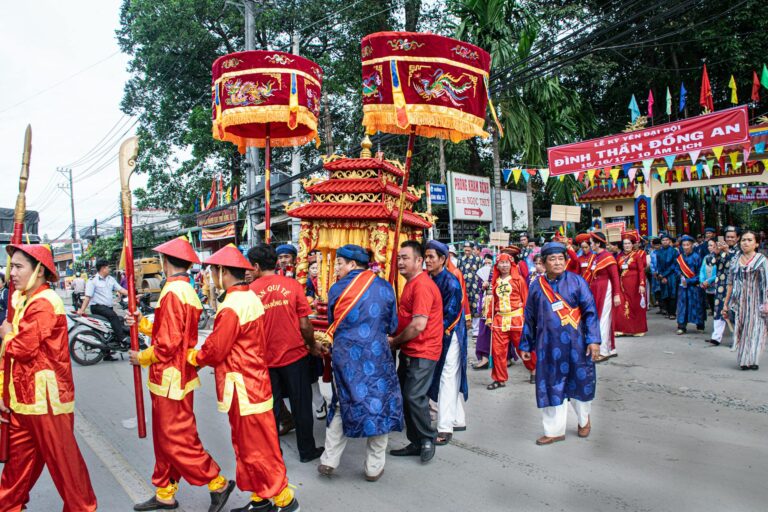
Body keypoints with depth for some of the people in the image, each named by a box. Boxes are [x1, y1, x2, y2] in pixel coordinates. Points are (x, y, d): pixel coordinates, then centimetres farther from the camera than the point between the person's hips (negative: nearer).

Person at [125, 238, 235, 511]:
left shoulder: (173, 292, -20)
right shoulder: (187, 291, 9)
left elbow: (168, 343, -21)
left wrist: (142, 358, -6)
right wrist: (142, 323, 14)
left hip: (170, 379, -10)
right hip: (175, 377, 10)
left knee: (177, 440, 1)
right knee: (165, 438, 18)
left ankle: (218, 484, 11)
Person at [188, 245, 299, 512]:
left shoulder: (231, 307, -22)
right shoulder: (250, 297, 8)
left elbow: (214, 350, -16)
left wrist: (191, 356, 3)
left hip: (242, 387, -9)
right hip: (252, 381, 10)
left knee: (256, 448, 3)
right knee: (250, 445, 18)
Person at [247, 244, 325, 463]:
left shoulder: (250, 291, -8)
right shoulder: (293, 285, -8)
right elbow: (305, 324, -7)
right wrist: (312, 345, 10)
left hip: (265, 359, 0)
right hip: (295, 355, 0)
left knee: (270, 408, 14)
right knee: (301, 405, 14)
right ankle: (307, 450, 25)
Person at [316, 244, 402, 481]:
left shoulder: (337, 288, -3)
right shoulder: (384, 287, 1)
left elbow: (333, 322, 10)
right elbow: (392, 326, 7)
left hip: (345, 354, 1)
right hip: (377, 354, 0)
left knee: (343, 404, 16)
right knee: (379, 405, 10)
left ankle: (329, 460, 20)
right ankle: (374, 467, 17)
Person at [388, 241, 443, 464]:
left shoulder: (422, 285, -19)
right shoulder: (411, 283, 13)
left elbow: (419, 325, -26)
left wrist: (394, 342, -12)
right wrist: (397, 340, 8)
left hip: (422, 352, -10)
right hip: (409, 351, 10)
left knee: (414, 397, -8)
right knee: (404, 395, 13)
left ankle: (427, 439, 13)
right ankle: (416, 442, 25)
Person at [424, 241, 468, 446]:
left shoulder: (451, 282, -17)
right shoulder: (431, 280, 6)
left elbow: (450, 315, -19)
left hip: (450, 336, -7)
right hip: (437, 336, 8)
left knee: (447, 380, -5)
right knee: (450, 380, 15)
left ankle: (445, 428, 0)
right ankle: (458, 419, 28)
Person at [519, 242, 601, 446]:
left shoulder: (576, 281, -2)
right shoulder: (536, 286, 4)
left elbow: (590, 311, -4)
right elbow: (530, 318, 10)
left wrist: (593, 339, -12)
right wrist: (525, 345, 13)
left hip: (575, 343, -1)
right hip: (549, 345, 2)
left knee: (580, 382, 11)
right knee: (551, 386, 6)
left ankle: (584, 419, 39)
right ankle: (555, 430, 21)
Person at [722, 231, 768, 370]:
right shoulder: (735, 261, 11)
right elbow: (730, 284, 13)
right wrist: (726, 304, 11)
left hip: (755, 302, -3)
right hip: (739, 302, 4)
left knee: (754, 329, -3)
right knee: (740, 331, 5)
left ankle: (751, 360, 5)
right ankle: (743, 360, 12)